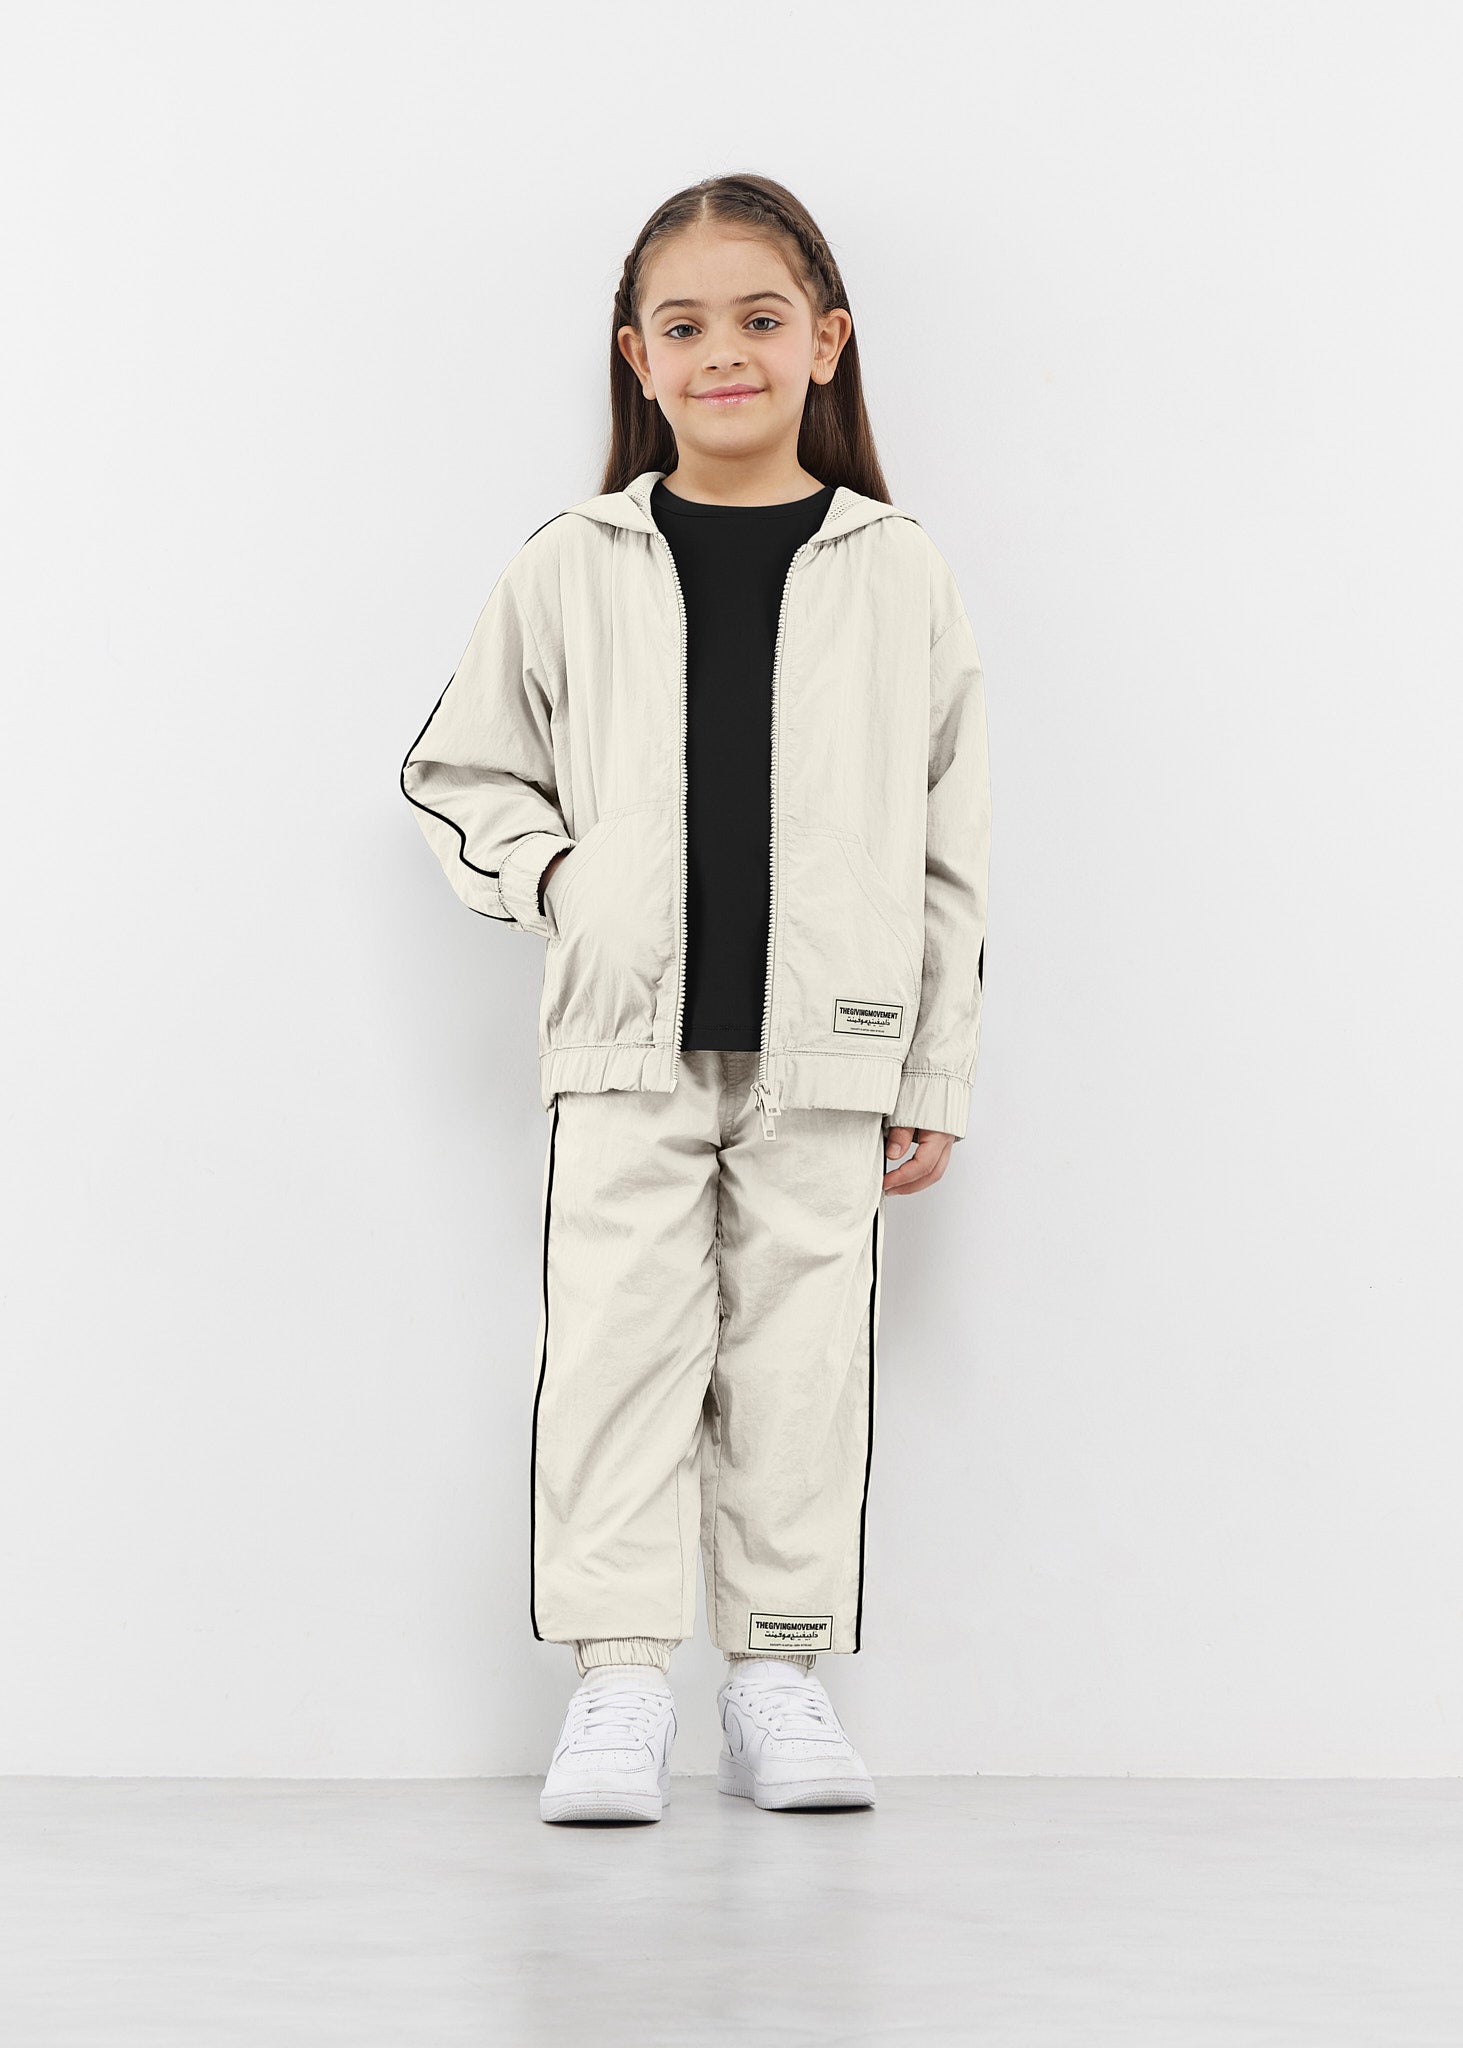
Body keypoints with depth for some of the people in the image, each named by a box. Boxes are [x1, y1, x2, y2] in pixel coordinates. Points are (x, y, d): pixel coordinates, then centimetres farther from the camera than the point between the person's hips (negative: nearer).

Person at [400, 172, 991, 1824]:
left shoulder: (897, 578, 5)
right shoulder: (569, 571, 5)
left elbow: (944, 850, 7)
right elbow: (458, 774, 15)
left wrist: (936, 1079, 5)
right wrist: (562, 880, -4)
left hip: (824, 1053, 0)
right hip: (627, 1042, 0)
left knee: (803, 1359, 4)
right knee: (617, 1345, -4)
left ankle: (781, 1675, 13)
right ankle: (616, 1685, 0)